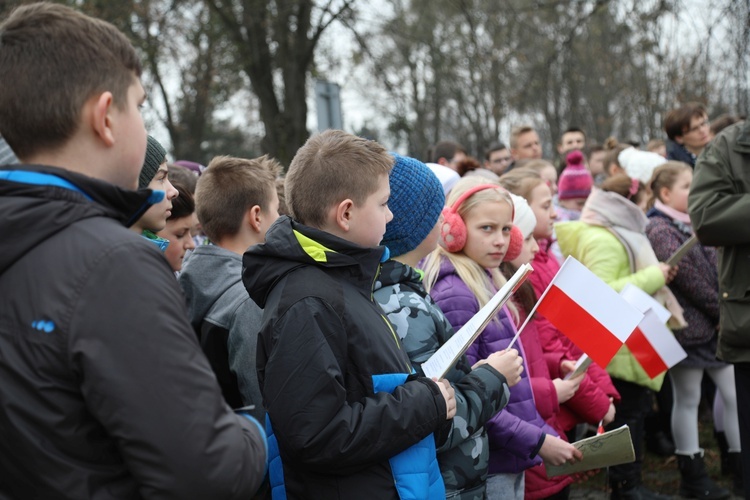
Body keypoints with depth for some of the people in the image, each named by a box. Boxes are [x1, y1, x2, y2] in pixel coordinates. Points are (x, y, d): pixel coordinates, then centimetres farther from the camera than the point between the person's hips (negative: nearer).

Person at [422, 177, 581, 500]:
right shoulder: (454, 296, -17)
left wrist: (548, 436, 8)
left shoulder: (489, 284, 10)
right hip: (485, 470, -8)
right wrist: (538, 441, -17)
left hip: (512, 463, 8)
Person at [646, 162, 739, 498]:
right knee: (687, 400, 4)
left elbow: (715, 269, 11)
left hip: (715, 323, 8)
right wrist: (721, 312, -11)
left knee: (734, 394, 9)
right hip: (688, 326, -8)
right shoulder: (659, 230, -12)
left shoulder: (692, 224, 13)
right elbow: (689, 279, -17)